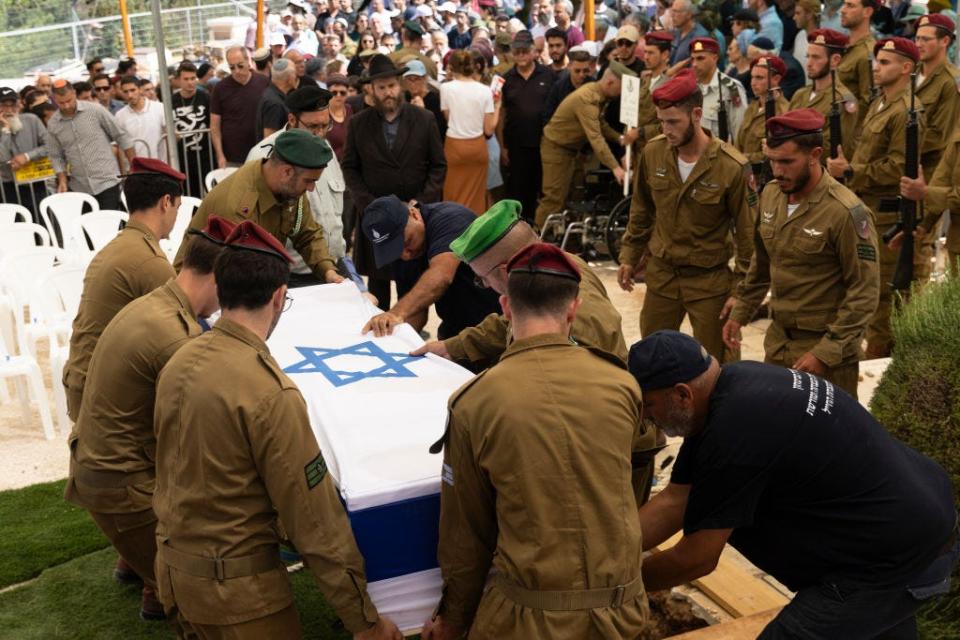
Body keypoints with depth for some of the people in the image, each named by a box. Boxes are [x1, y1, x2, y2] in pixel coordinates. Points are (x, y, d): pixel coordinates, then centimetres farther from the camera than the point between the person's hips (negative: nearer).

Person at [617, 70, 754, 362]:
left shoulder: (731, 167, -19)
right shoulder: (652, 152, -6)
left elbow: (748, 233, -11)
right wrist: (629, 256, 12)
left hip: (710, 281, -4)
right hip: (660, 274, 4)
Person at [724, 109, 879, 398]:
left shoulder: (846, 212, -20)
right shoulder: (770, 195, 1)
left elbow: (865, 291, -18)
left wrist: (826, 352, -21)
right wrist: (740, 313, 13)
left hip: (826, 345, -6)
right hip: (777, 340, 7)